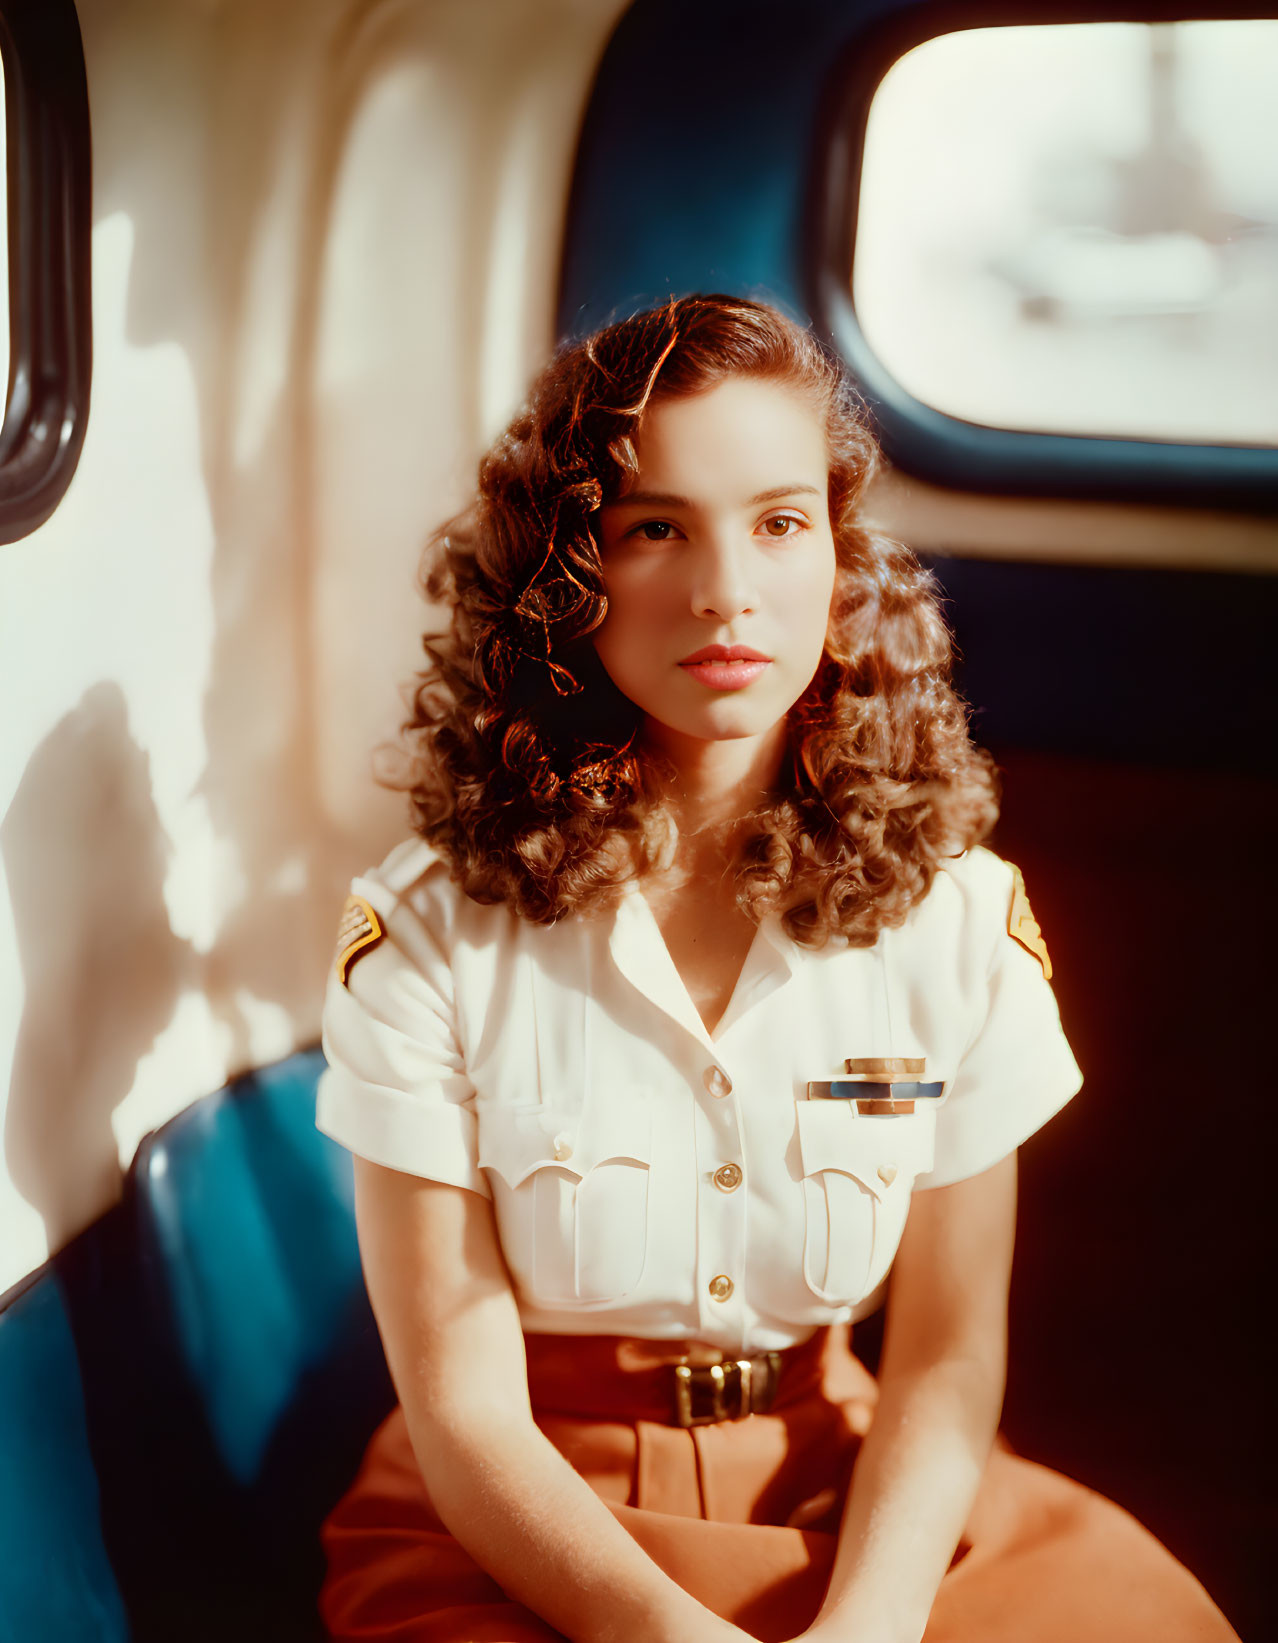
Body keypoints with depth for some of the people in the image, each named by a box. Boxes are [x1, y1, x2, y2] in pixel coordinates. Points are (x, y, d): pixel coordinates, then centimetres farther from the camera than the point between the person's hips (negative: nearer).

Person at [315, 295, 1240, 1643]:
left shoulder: (961, 916, -5)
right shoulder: (428, 929, -12)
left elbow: (947, 1361, -2)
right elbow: (466, 1407, -12)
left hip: (846, 1503, 3)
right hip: (515, 1530, -2)